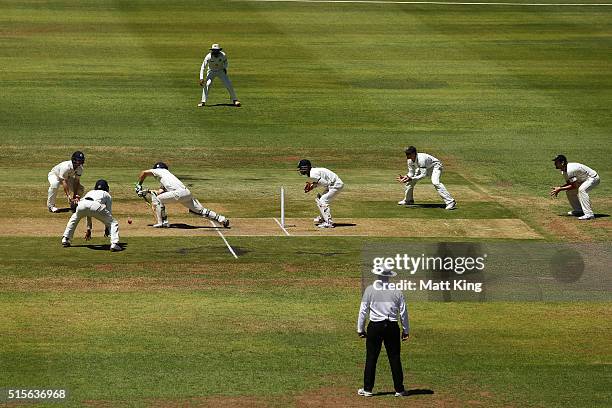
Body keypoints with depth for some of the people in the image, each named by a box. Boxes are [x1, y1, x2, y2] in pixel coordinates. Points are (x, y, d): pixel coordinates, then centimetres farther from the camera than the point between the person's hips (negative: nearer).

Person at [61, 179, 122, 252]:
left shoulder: (90, 192, 44)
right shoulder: (107, 195, 34)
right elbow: (109, 212, 31)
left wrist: (88, 229, 50)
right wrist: (107, 228, 43)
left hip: (81, 205, 4)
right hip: (96, 205, -4)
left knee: (74, 219, 36)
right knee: (113, 223, 9)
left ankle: (65, 240, 29)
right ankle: (114, 244, -12)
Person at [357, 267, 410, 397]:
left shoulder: (370, 290, -1)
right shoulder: (397, 291, 2)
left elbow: (363, 310, -1)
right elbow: (403, 312, 5)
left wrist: (360, 329, 6)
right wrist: (406, 331, 13)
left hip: (375, 327, -1)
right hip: (392, 327, 1)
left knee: (371, 358, 4)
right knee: (395, 358, 6)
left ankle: (367, 389, 7)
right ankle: (399, 389, 8)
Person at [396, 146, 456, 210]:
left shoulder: (421, 159, -38)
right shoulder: (410, 160, -14)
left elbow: (423, 175, -40)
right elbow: (411, 173, -6)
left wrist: (411, 178, -46)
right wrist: (405, 177, -27)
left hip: (435, 166, -8)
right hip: (424, 168, 8)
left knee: (435, 182, -33)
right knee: (410, 181, 4)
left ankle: (450, 202, -33)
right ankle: (408, 200, 27)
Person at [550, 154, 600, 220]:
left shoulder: (569, 170, -30)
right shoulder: (564, 170, 1)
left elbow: (574, 186, -29)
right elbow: (569, 183, 9)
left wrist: (560, 189, -25)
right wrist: (558, 188, -8)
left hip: (593, 178, -10)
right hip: (583, 180, 10)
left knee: (581, 189, -35)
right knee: (569, 191, 10)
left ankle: (589, 214, -39)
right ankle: (578, 210, 23)